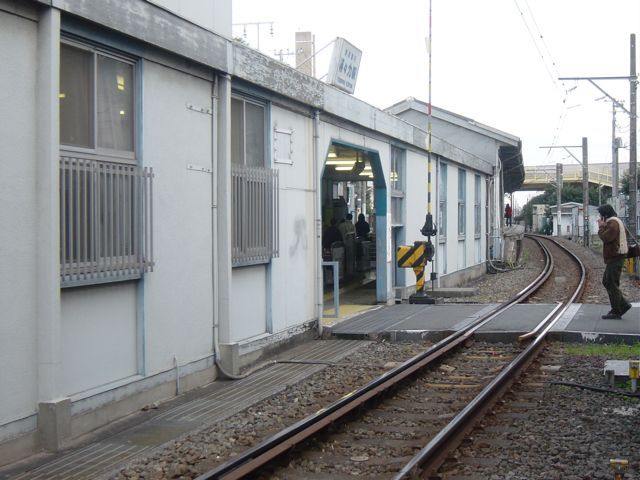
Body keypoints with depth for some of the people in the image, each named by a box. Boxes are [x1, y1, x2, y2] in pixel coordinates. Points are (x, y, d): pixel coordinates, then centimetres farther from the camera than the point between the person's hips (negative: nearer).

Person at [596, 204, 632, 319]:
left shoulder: (613, 223, -15)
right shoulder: (615, 222, 19)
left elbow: (605, 238, -23)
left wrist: (601, 227, -10)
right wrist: (603, 227, 8)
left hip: (615, 258, -11)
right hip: (614, 257, 11)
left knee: (612, 284, -6)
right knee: (606, 281, 15)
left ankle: (616, 312, -2)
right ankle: (623, 304, 15)